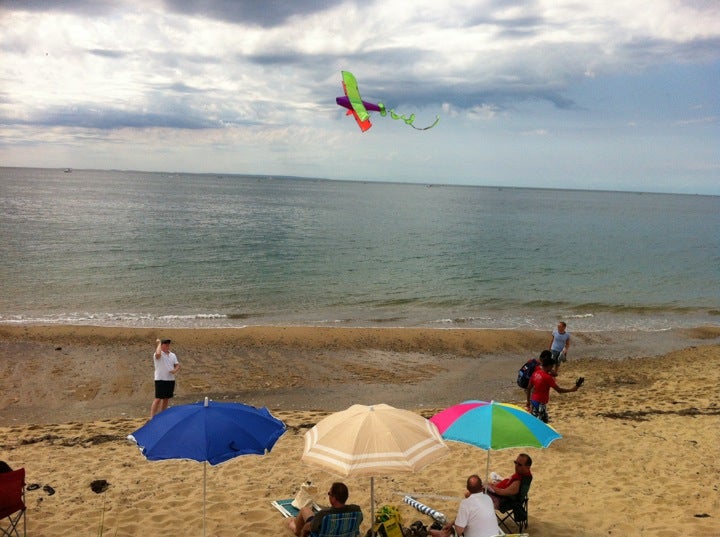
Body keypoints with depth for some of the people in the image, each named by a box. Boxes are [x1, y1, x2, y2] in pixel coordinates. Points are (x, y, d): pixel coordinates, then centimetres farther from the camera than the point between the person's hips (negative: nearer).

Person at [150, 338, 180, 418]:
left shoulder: (173, 355, 13)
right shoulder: (158, 354, -9)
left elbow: (177, 365, 12)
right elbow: (158, 353, -34)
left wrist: (175, 370, -10)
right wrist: (159, 343, -18)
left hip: (171, 379, 7)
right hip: (160, 380, -7)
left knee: (166, 398, 12)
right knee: (158, 399, -9)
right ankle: (152, 417, -8)